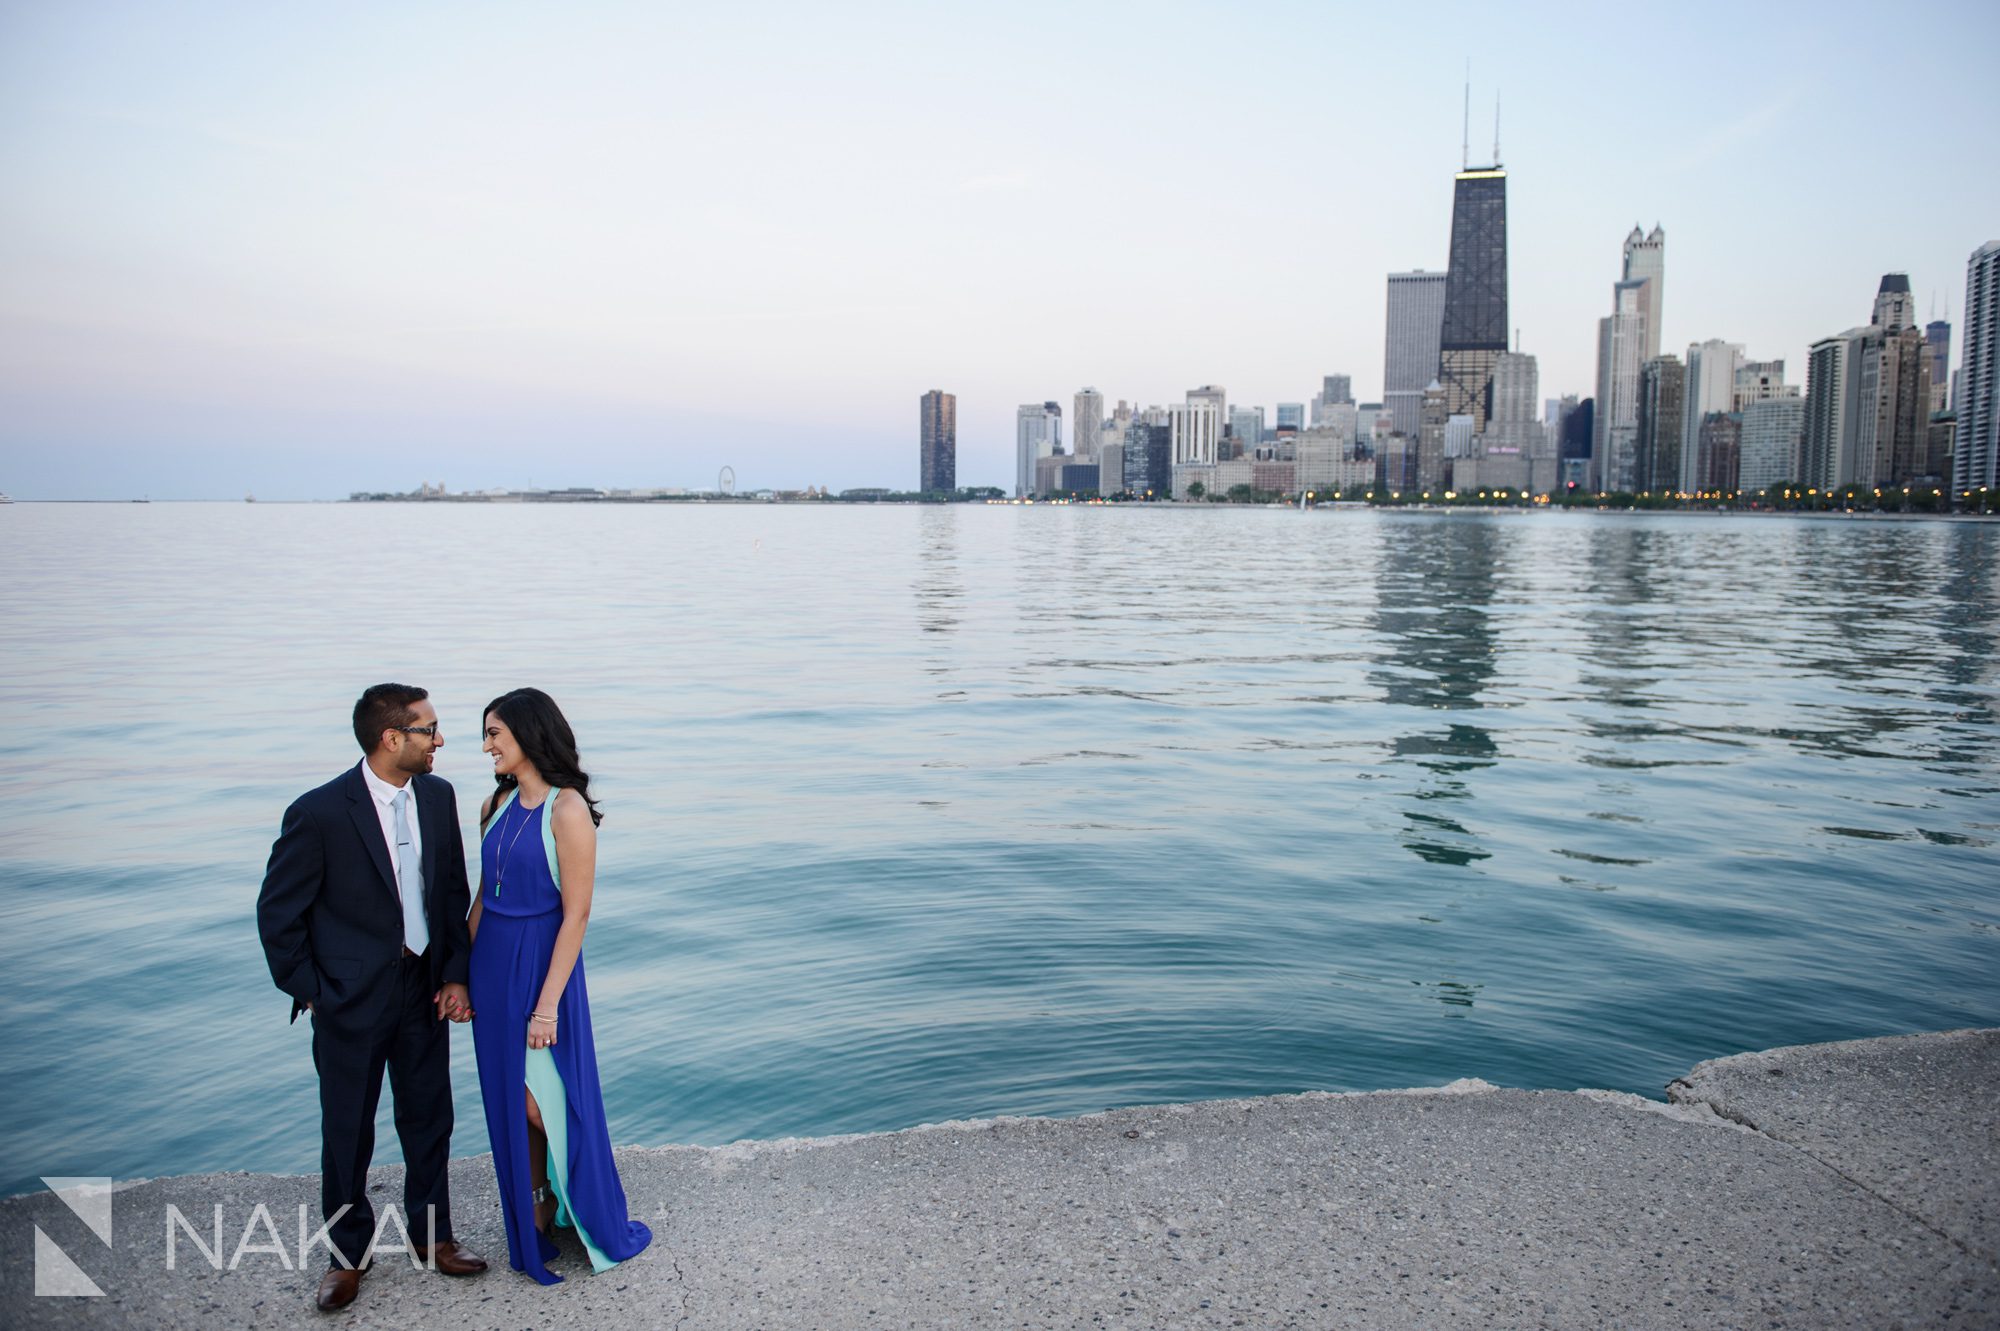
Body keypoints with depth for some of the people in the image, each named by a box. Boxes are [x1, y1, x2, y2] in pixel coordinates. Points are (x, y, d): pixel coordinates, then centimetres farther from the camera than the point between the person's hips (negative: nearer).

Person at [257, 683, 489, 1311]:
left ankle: (429, 1232, 35)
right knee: (347, 1132, 11)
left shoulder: (438, 795, -3)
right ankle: (348, 1253, 32)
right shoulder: (319, 812, -19)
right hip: (351, 999, -4)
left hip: (425, 990, 4)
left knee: (429, 1119, 16)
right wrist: (308, 991, -6)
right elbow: (278, 912, -9)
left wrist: (455, 974, 1)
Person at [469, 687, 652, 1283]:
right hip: (492, 963, 6)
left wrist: (547, 1004, -18)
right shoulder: (497, 804, 5)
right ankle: (534, 1211, 31)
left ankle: (594, 1220, 23)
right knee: (510, 1099, 14)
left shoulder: (566, 810, -17)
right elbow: (484, 894, 11)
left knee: (541, 1100, 1)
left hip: (542, 962, -6)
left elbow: (576, 914, -17)